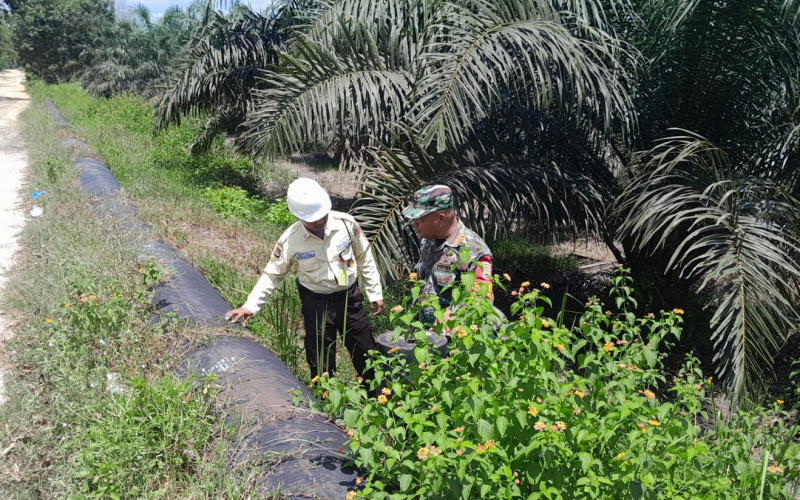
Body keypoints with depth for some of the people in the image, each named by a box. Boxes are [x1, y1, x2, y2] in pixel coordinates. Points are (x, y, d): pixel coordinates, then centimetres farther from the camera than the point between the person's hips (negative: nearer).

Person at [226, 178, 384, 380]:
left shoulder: (346, 223, -13)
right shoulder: (290, 240, -17)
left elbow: (364, 258, 1)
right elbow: (272, 274, -5)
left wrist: (375, 293, 5)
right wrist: (251, 306, -15)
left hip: (350, 298, 2)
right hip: (317, 303, -2)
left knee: (367, 355, 15)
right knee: (321, 363, 9)